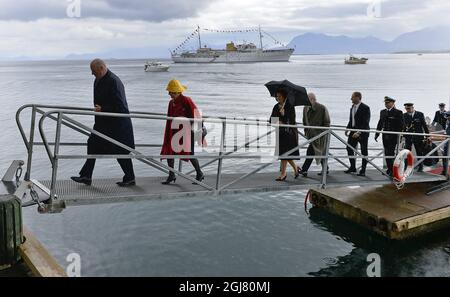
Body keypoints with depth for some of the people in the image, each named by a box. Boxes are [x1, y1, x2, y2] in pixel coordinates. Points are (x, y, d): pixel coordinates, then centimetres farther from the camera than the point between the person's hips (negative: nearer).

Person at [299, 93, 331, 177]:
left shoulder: (322, 108, -11)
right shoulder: (305, 108, 6)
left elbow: (327, 123, -8)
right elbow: (305, 122, 18)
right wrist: (306, 132, 11)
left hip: (319, 134, -6)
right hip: (311, 134, 6)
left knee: (310, 151, -16)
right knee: (320, 152, 16)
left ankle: (304, 170, -16)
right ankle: (325, 169, 28)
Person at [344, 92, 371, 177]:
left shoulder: (365, 108, -13)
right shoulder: (352, 108, 10)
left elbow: (366, 123, -18)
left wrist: (359, 132, -26)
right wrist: (347, 129, 4)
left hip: (363, 132, -7)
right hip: (353, 131, 7)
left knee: (364, 151, 3)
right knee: (349, 148, 3)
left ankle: (363, 170, 10)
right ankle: (352, 167, 17)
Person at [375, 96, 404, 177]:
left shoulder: (398, 112, -3)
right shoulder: (383, 112, 13)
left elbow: (401, 125, -5)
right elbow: (380, 123, 16)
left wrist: (398, 134, -14)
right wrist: (377, 134, 9)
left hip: (393, 136, -6)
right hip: (385, 136, 6)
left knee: (391, 152, -11)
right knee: (386, 153, 9)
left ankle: (392, 170, -8)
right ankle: (389, 169, 18)